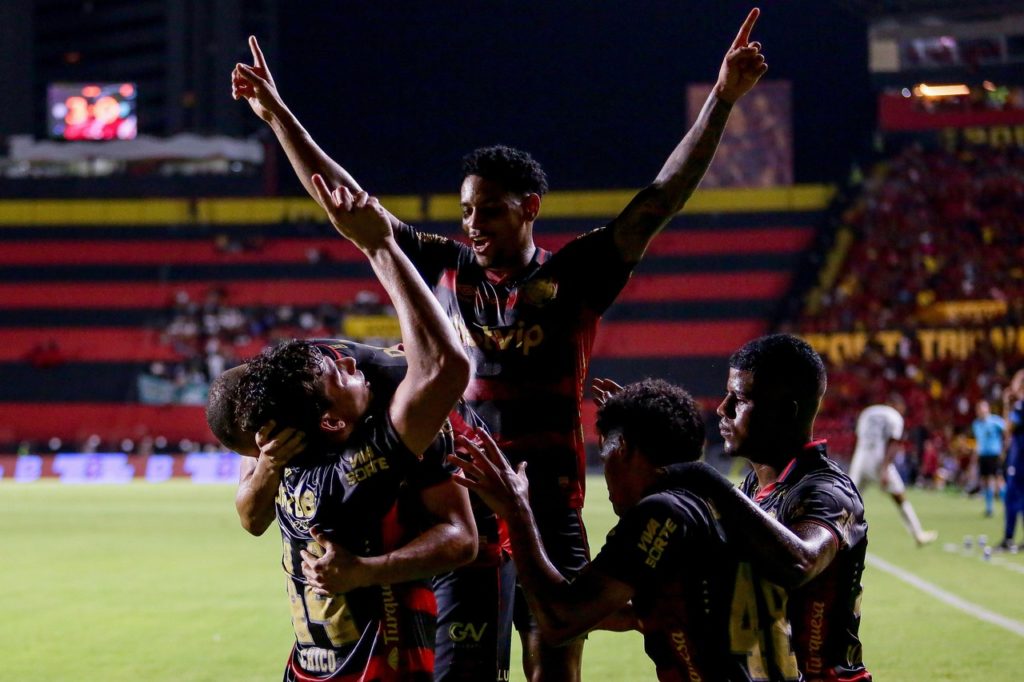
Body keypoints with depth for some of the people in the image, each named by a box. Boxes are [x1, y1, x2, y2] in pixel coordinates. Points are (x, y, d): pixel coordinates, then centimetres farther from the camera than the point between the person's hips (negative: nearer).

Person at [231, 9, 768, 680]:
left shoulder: (576, 276, 0)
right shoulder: (445, 268, 8)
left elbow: (663, 197, -5)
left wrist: (723, 98, -12)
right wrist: (279, 115, 14)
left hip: (551, 513, -2)